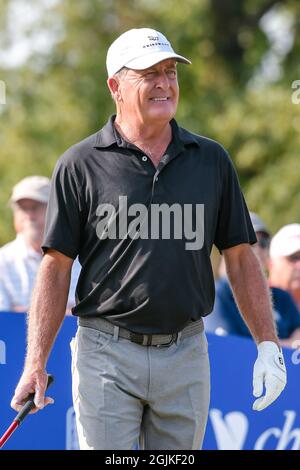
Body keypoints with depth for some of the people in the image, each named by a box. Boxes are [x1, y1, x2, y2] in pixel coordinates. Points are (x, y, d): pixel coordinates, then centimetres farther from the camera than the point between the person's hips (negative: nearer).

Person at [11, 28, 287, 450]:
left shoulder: (211, 160, 8)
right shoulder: (80, 166, 0)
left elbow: (241, 258, 11)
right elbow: (56, 267, -1)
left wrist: (268, 345, 3)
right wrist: (36, 363, -8)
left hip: (186, 355, 3)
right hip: (107, 355, -3)